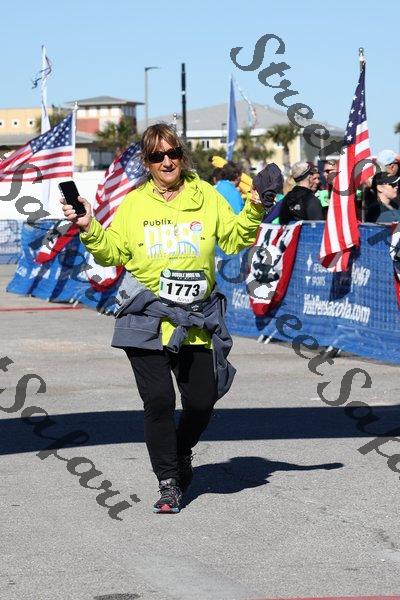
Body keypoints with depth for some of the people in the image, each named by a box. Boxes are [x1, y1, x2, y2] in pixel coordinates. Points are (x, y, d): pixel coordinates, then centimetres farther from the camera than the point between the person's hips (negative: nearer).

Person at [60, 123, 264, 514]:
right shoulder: (133, 204, 7)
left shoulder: (206, 196, 7)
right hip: (148, 319, -1)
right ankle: (168, 483, 5)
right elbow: (113, 252, 8)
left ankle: (181, 452, 38)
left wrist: (254, 210, -8)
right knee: (158, 401, -6)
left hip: (197, 322, 1)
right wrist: (89, 229, -7)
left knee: (201, 402, 6)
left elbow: (235, 239, 7)